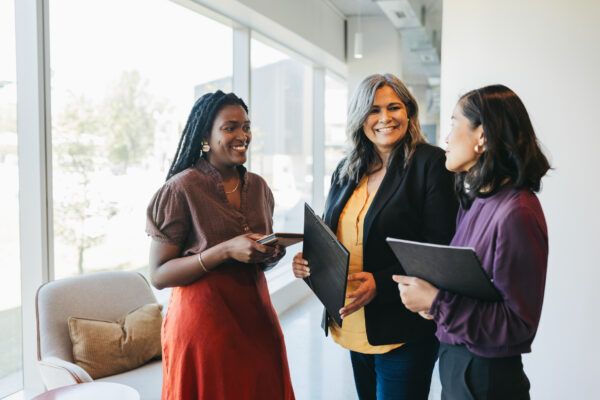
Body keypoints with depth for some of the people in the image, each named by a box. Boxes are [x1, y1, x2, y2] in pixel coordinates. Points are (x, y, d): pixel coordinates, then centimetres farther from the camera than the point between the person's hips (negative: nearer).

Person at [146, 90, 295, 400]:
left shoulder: (258, 186, 7)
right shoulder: (181, 189, -11)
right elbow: (159, 276, -13)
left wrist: (271, 255, -4)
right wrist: (226, 250, -23)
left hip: (255, 316, 6)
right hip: (204, 320, -5)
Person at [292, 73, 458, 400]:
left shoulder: (431, 163, -10)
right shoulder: (346, 171, 9)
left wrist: (380, 284, -24)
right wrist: (308, 261, -5)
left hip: (403, 331, -6)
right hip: (354, 325, 6)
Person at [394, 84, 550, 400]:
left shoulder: (517, 214, -22)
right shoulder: (475, 201, 6)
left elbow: (518, 324, -21)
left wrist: (437, 303, -24)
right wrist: (430, 294, -4)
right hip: (454, 361, 8)